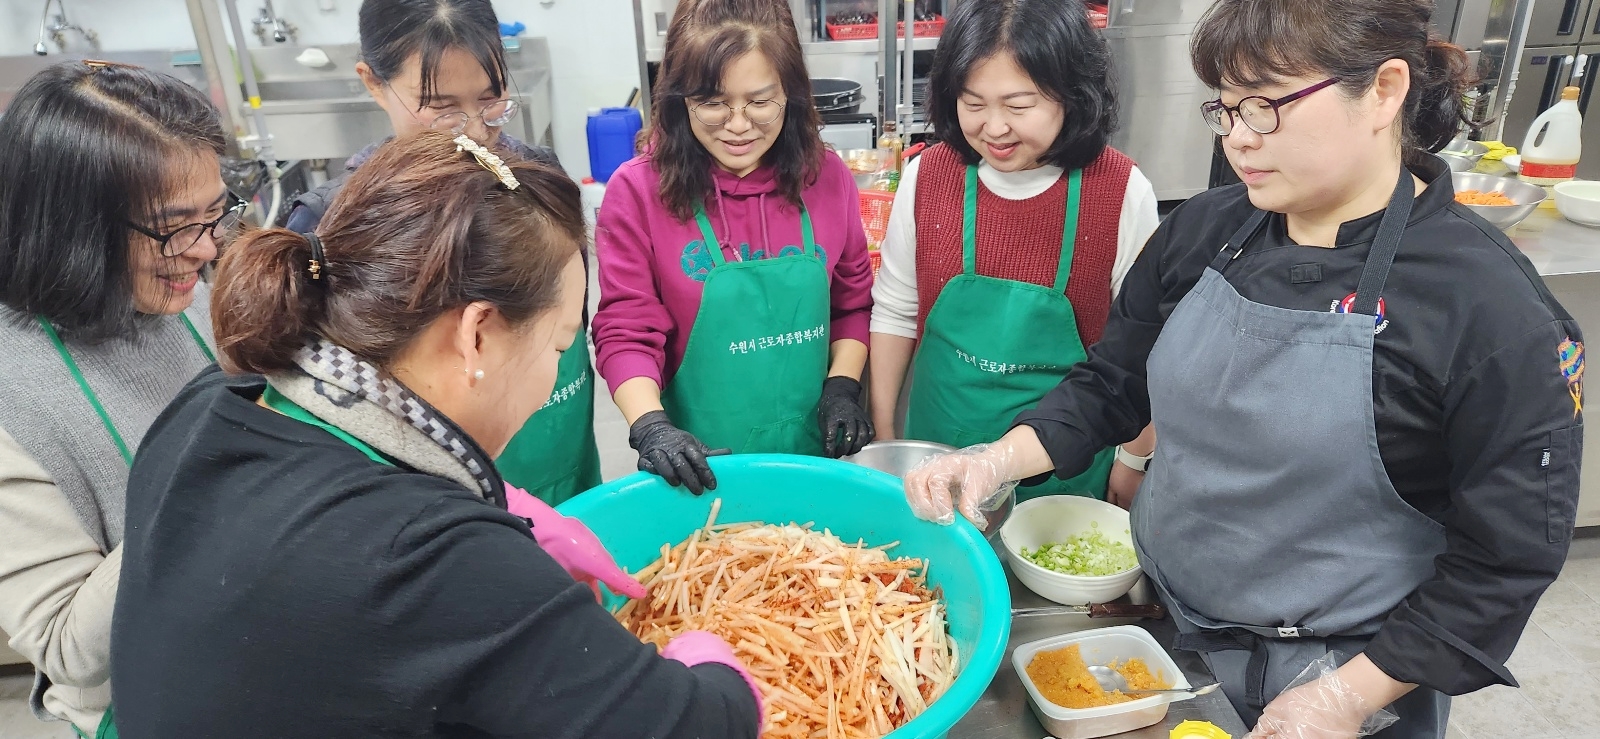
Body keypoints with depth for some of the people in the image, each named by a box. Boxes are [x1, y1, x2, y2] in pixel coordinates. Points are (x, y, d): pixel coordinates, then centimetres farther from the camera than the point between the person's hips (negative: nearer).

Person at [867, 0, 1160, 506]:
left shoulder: (1123, 192, -15)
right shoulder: (926, 177, -10)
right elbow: (895, 312, -1)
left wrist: (1134, 461, 1)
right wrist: (883, 437, 3)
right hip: (937, 449, 2)